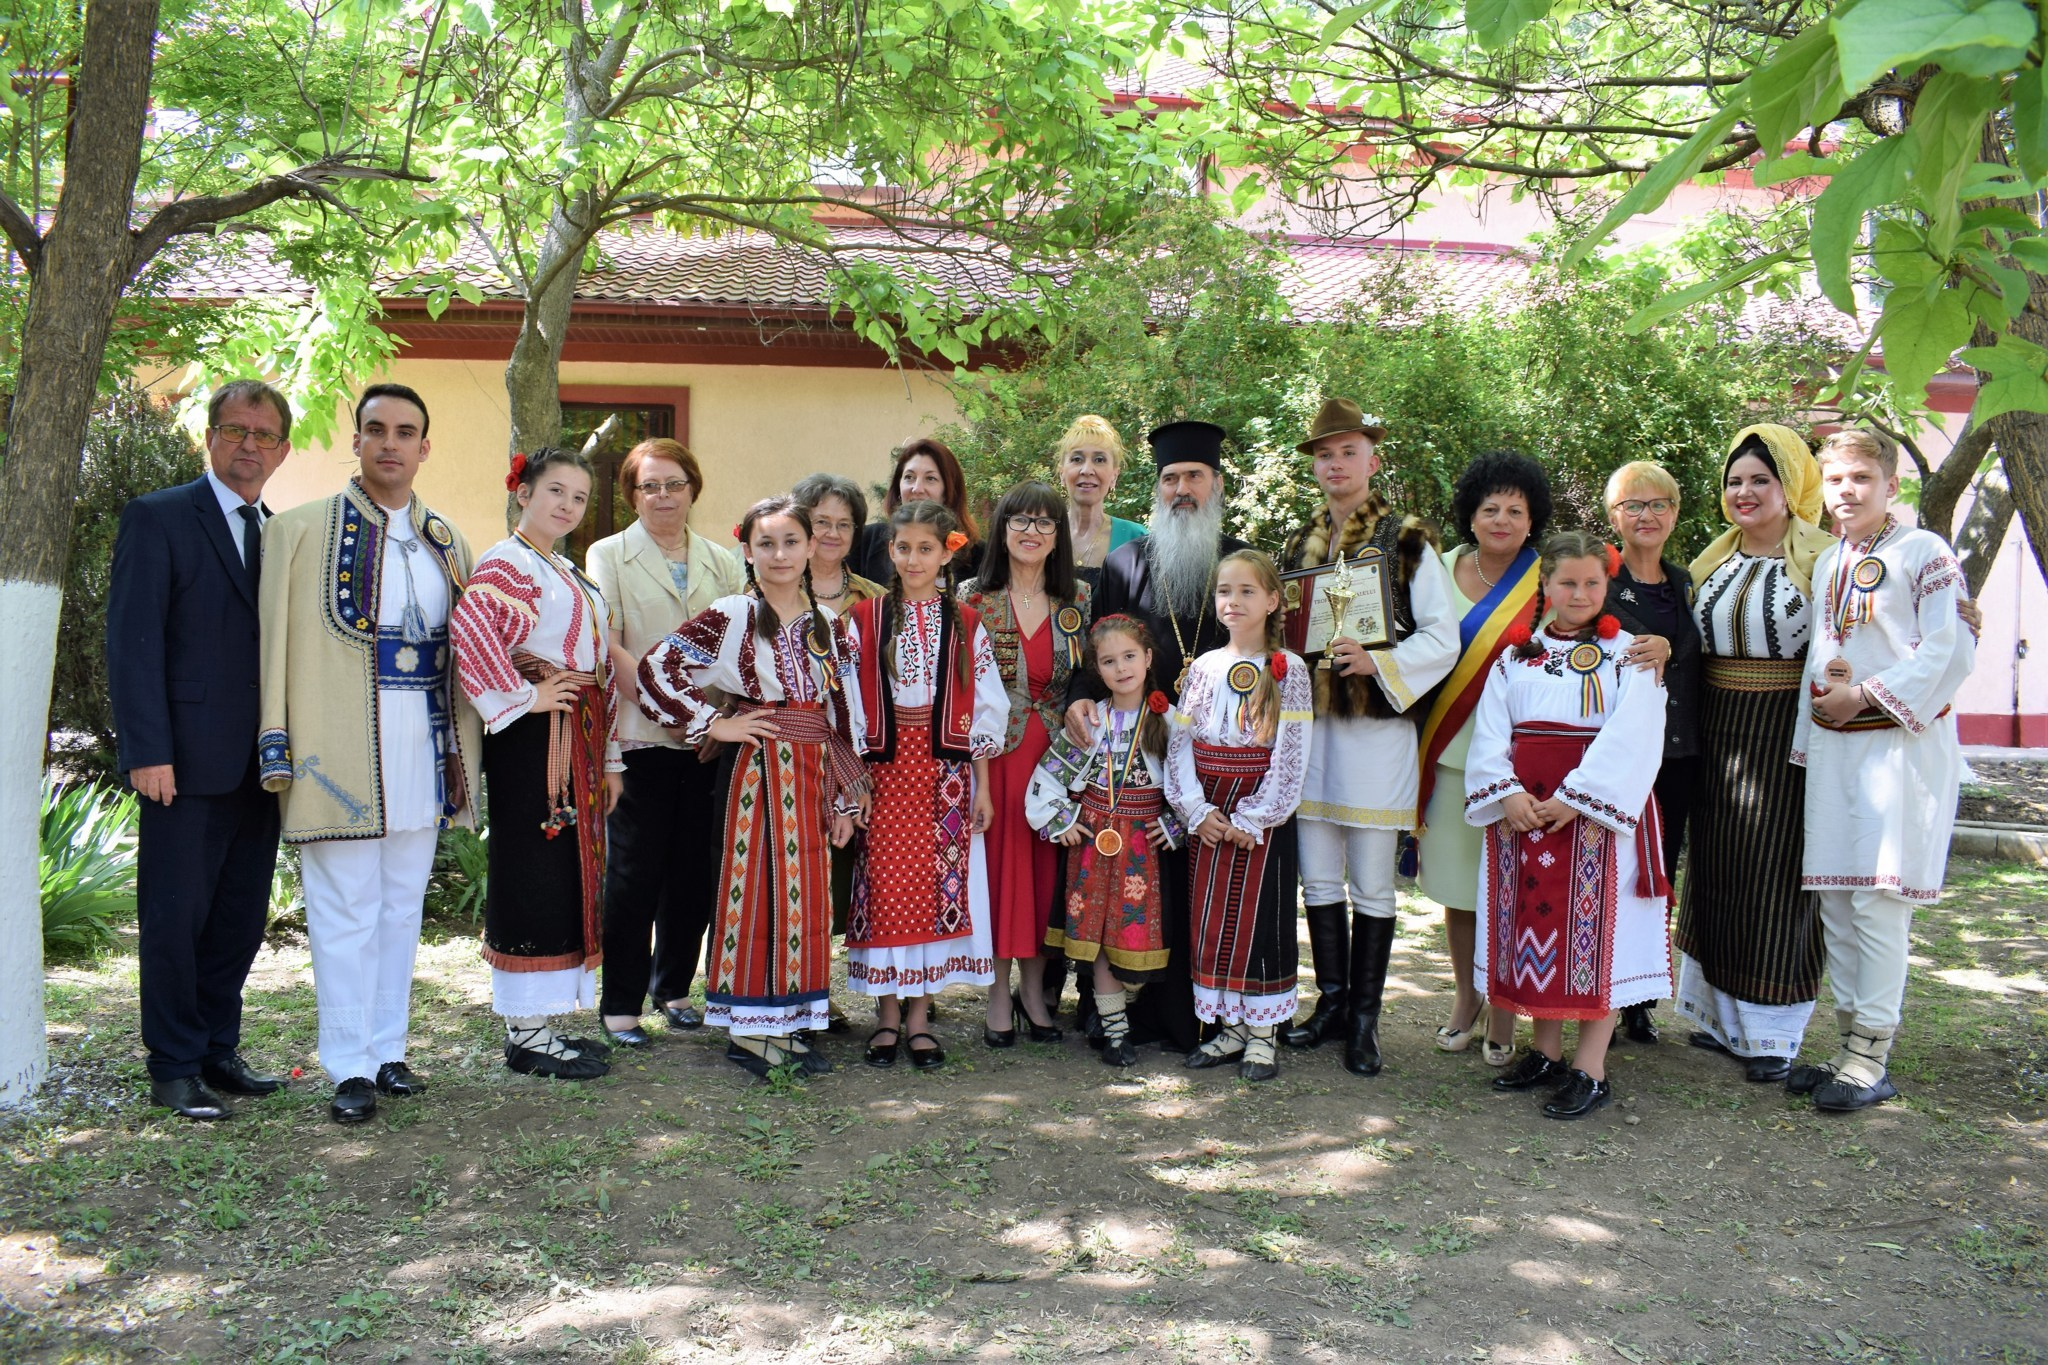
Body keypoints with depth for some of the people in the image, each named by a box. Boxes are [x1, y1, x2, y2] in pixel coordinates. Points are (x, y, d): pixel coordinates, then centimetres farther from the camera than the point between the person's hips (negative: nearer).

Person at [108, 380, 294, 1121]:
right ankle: (175, 1068, 14)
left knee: (240, 918, 11)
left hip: (260, 763, 6)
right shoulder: (157, 518, -3)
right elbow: (133, 641, -9)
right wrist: (148, 752, -16)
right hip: (189, 758, -6)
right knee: (176, 917, 3)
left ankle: (218, 1052, 23)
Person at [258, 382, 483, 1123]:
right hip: (340, 751, -5)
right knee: (347, 911, 1)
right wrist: (279, 747, -9)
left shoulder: (447, 540, 12)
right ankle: (350, 1067, 11)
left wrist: (465, 748, 9)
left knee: (402, 906, 13)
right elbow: (276, 644, -4)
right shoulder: (300, 529, -2)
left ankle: (387, 1049, 25)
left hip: (424, 750, 5)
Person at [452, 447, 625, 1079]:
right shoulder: (506, 563, -8)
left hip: (580, 740, 9)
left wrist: (609, 757, 18)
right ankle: (526, 1035, 4)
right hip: (534, 742, -9)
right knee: (533, 877, -4)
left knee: (569, 878, 12)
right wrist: (520, 696, -21)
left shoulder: (570, 574, 21)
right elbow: (469, 626, -29)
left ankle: (543, 1022, 21)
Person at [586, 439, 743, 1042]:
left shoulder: (722, 562, 15)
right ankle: (620, 1003, 9)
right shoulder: (609, 555, 5)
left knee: (697, 869, 8)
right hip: (640, 736, -3)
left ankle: (673, 987, 24)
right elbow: (605, 642, -7)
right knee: (635, 871, -2)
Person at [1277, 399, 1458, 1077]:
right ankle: (1332, 1001, 22)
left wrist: (1378, 662, -19)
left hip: (1376, 727, -4)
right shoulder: (1297, 545, 14)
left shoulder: (1407, 542, -1)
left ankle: (1365, 1018, 12)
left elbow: (1442, 639, -6)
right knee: (1319, 878, 9)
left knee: (1371, 885, 2)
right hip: (1308, 723, 4)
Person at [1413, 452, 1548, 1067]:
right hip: (1450, 753, 3)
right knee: (1457, 888, 11)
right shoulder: (1442, 571, 6)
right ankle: (1465, 1000, 27)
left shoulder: (1550, 581, -3)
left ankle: (1503, 1016, 15)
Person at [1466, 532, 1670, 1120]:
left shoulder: (1628, 654, 1)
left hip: (1598, 810, -4)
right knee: (1535, 925, 8)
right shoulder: (1516, 654, 12)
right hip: (1521, 807, 4)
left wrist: (1574, 798, -18)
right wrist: (1506, 793, -11)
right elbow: (1489, 732, 5)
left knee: (1595, 932, -3)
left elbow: (1630, 736, -10)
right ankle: (1545, 1052, 21)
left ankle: (1590, 1070, 3)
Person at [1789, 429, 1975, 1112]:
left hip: (1900, 743, -7)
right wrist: (1815, 715, 6)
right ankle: (1852, 1040, 18)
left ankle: (1872, 1058, -1)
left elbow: (1952, 651, -13)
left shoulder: (1927, 554, -5)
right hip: (1832, 745, 7)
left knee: (1878, 897, -8)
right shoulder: (1825, 563, 15)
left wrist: (1865, 696, -14)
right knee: (1835, 897, 8)